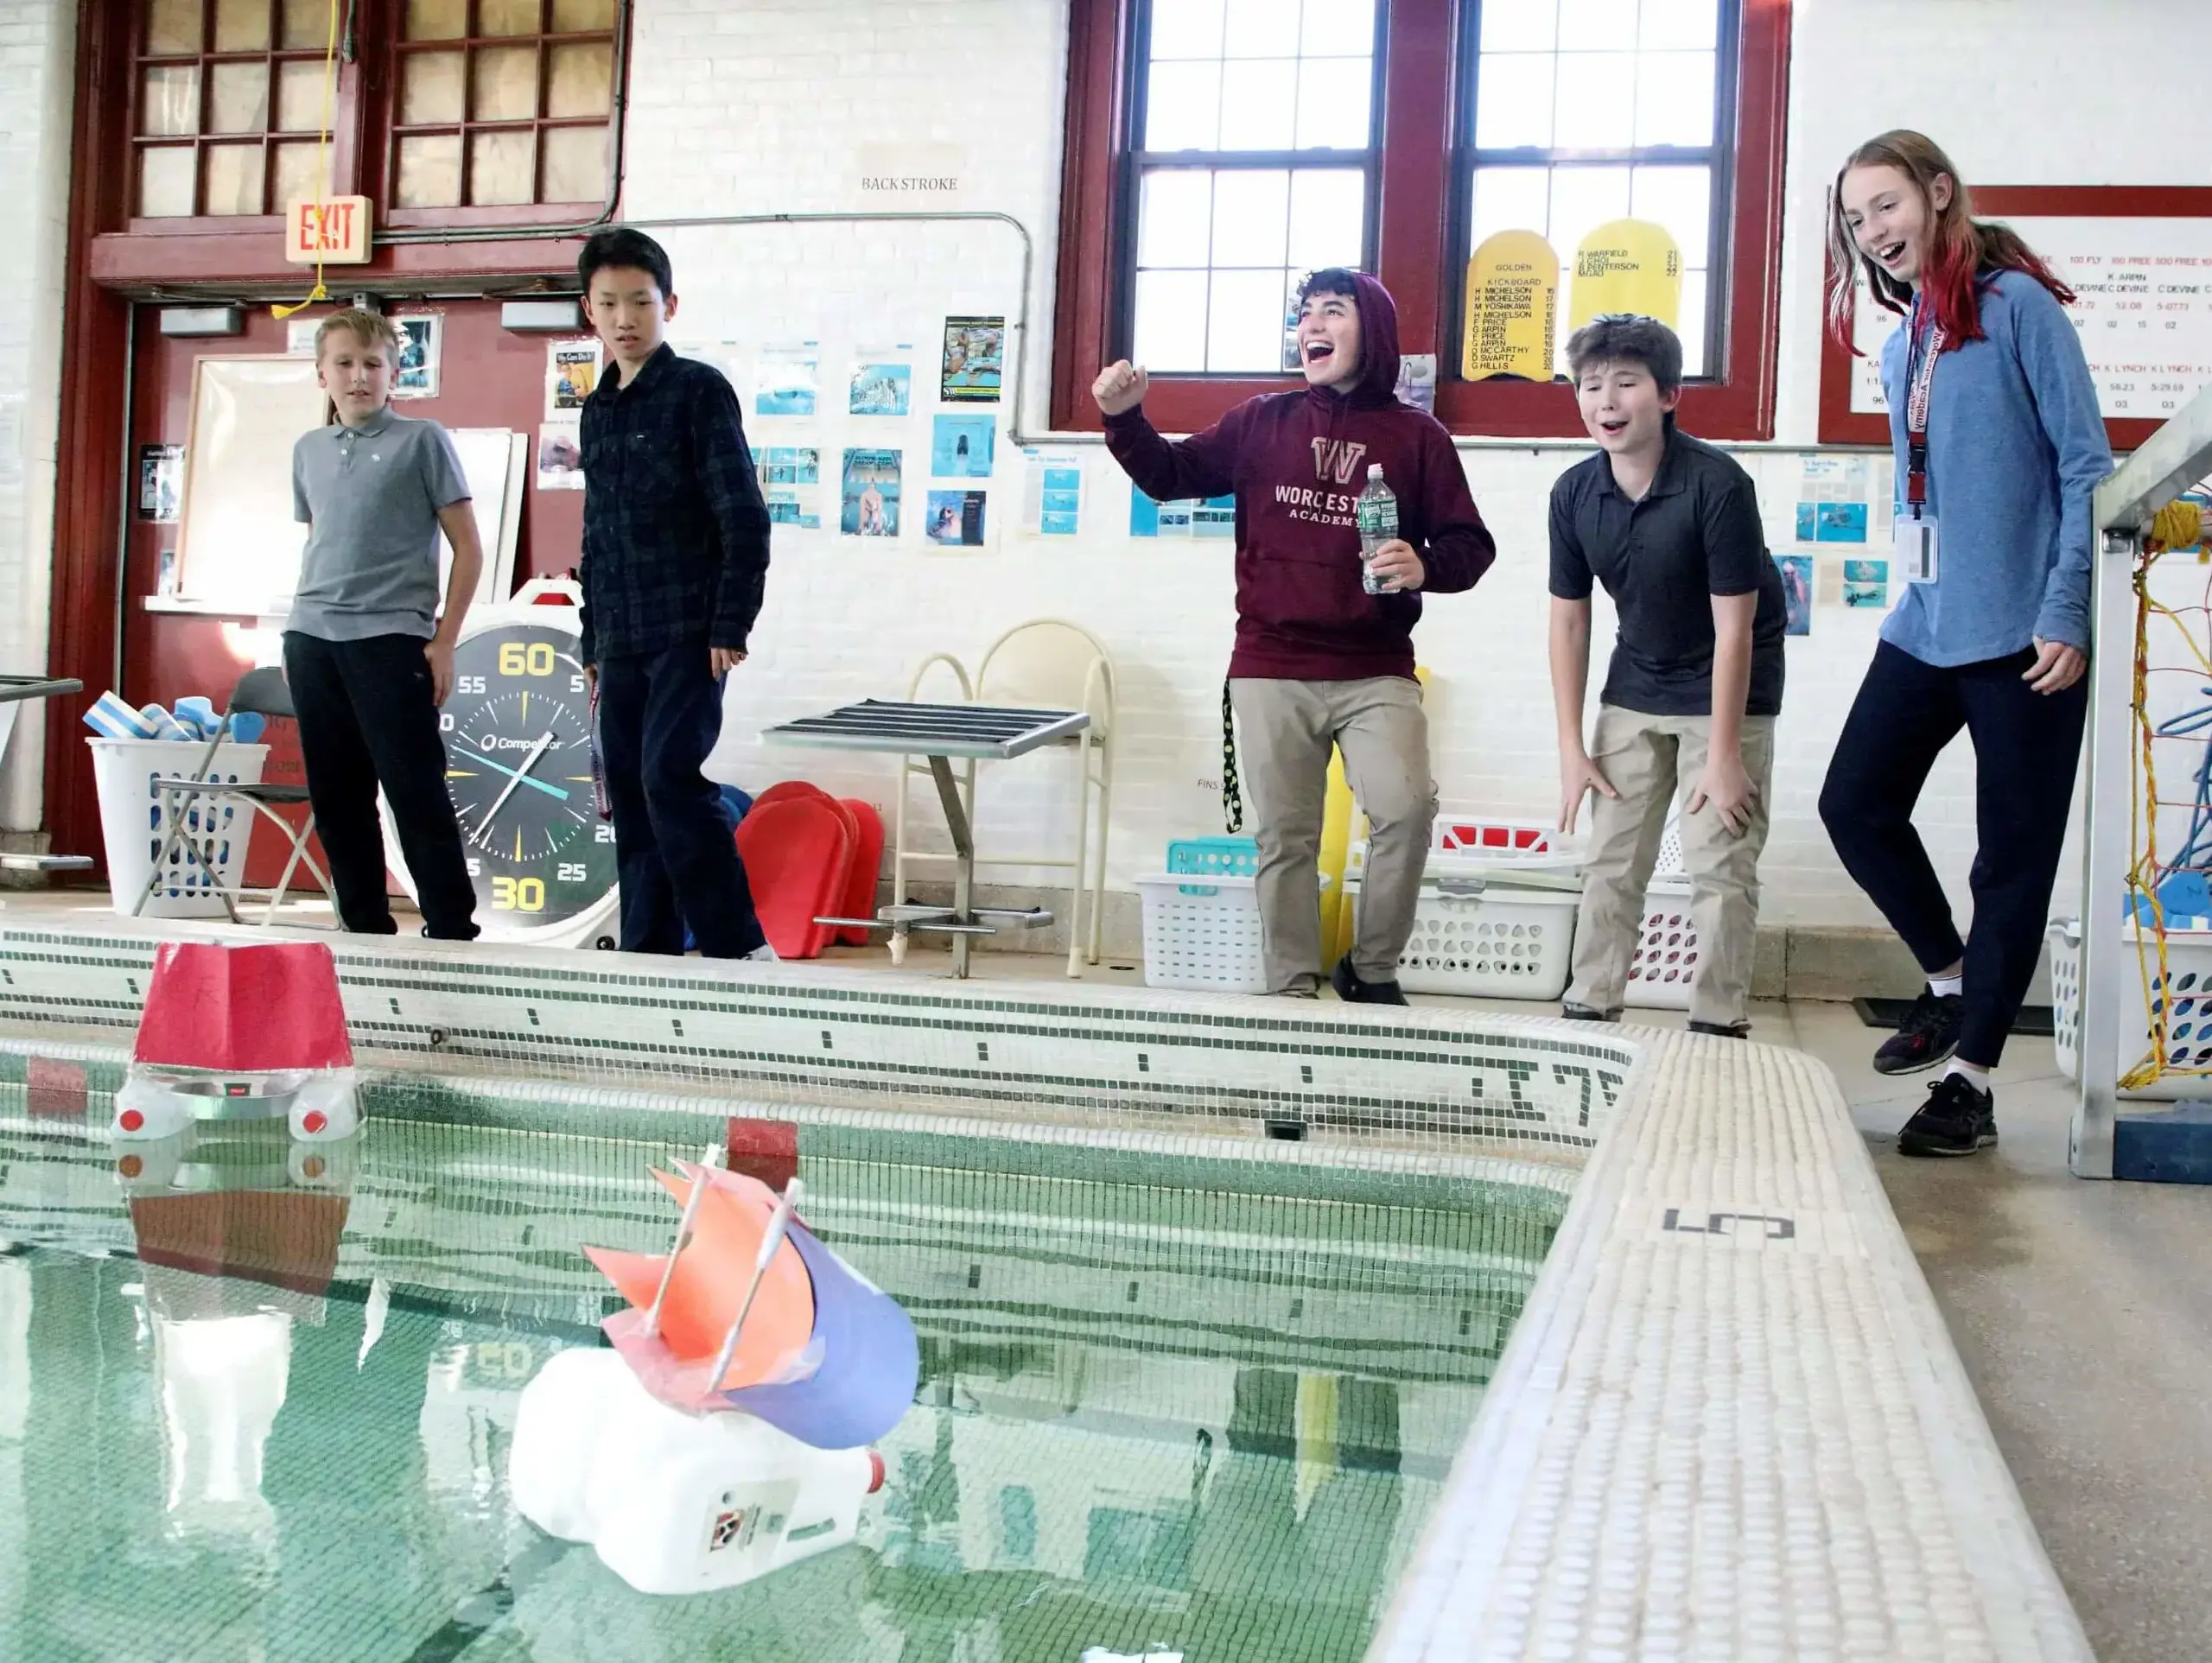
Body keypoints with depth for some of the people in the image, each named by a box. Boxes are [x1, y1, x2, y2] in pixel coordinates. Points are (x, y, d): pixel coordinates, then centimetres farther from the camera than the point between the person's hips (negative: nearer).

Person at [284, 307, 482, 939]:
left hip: (390, 638, -5)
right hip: (311, 639, 6)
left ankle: (452, 930, -1)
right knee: (335, 798, 8)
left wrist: (444, 642, -6)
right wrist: (300, 628, 15)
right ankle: (364, 925, 18)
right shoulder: (308, 449, 16)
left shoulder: (422, 440, 0)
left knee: (416, 792, -7)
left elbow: (468, 546, -1)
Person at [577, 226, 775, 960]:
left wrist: (730, 626, -15)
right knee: (629, 794, 7)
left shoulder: (698, 390, -4)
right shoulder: (596, 409, 16)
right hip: (622, 643, 7)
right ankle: (647, 952, 15)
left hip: (689, 634, -7)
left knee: (671, 778, -16)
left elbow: (744, 517, -10)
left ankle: (738, 947, -8)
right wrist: (594, 643, 18)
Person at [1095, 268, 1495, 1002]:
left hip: (1376, 673, -1)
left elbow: (1470, 545, 5)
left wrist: (1425, 567, -16)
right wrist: (1125, 418, -3)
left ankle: (1372, 969, 4)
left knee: (1407, 808, -18)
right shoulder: (1263, 422, 8)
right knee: (1285, 836, 3)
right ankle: (1292, 990, 14)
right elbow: (1170, 476, 14)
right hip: (1271, 670, 1)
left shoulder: (1417, 436, 3)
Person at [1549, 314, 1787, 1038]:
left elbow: (1733, 629, -20)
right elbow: (1569, 620, -1)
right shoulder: (1574, 492, -9)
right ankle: (1589, 1010, 17)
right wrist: (1571, 748, -3)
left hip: (1727, 693, -4)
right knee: (1610, 863, 7)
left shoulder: (1718, 484, -23)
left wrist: (1723, 755, -19)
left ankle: (1718, 1026, 5)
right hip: (1635, 691, 5)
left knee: (1720, 867, -5)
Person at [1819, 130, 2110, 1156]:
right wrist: (1921, 591, 15)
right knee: (1855, 805, 5)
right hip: (1924, 629, 7)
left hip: (2023, 638, -7)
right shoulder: (1901, 345, 14)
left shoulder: (2015, 303, -7)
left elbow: (2087, 467, -10)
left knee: (2014, 857, 2)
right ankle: (1952, 981, 28)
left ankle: (1971, 1080, 10)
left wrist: (2066, 614, -15)